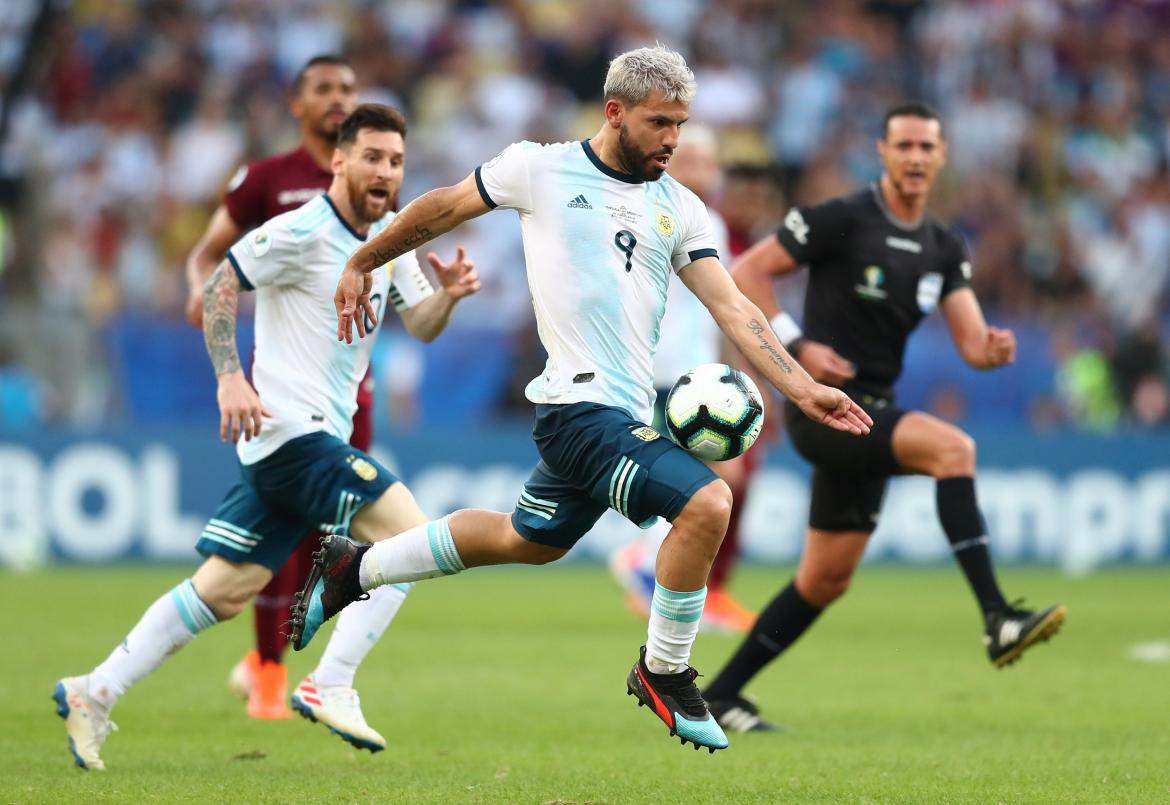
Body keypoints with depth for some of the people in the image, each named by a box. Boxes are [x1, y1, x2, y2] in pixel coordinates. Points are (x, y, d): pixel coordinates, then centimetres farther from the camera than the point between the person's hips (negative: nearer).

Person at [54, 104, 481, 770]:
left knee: (223, 592, 7)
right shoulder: (303, 232, -11)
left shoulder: (390, 237, 14)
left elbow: (420, 326, 18)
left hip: (320, 436, 9)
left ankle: (93, 694, 11)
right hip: (291, 429, -9)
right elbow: (219, 288, -10)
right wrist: (230, 377, -21)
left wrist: (448, 295, -4)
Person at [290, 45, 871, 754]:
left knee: (528, 539, 22)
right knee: (706, 503, -22)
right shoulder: (540, 170, -4)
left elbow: (733, 308, 4)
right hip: (582, 403, -7)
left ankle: (352, 569, 40)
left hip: (623, 416, 7)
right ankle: (663, 672, -3)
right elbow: (441, 209, 11)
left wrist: (804, 390, -7)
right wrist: (361, 263, 19)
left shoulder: (681, 209, 10)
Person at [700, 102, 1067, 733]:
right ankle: (998, 621, -35)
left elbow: (971, 341, 2)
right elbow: (747, 271, -7)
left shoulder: (944, 249, 10)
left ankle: (721, 696, 21)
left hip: (871, 415, 8)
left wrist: (993, 349, -21)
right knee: (953, 447, -29)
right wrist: (796, 344, -16)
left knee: (825, 581, 10)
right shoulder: (840, 220, -9)